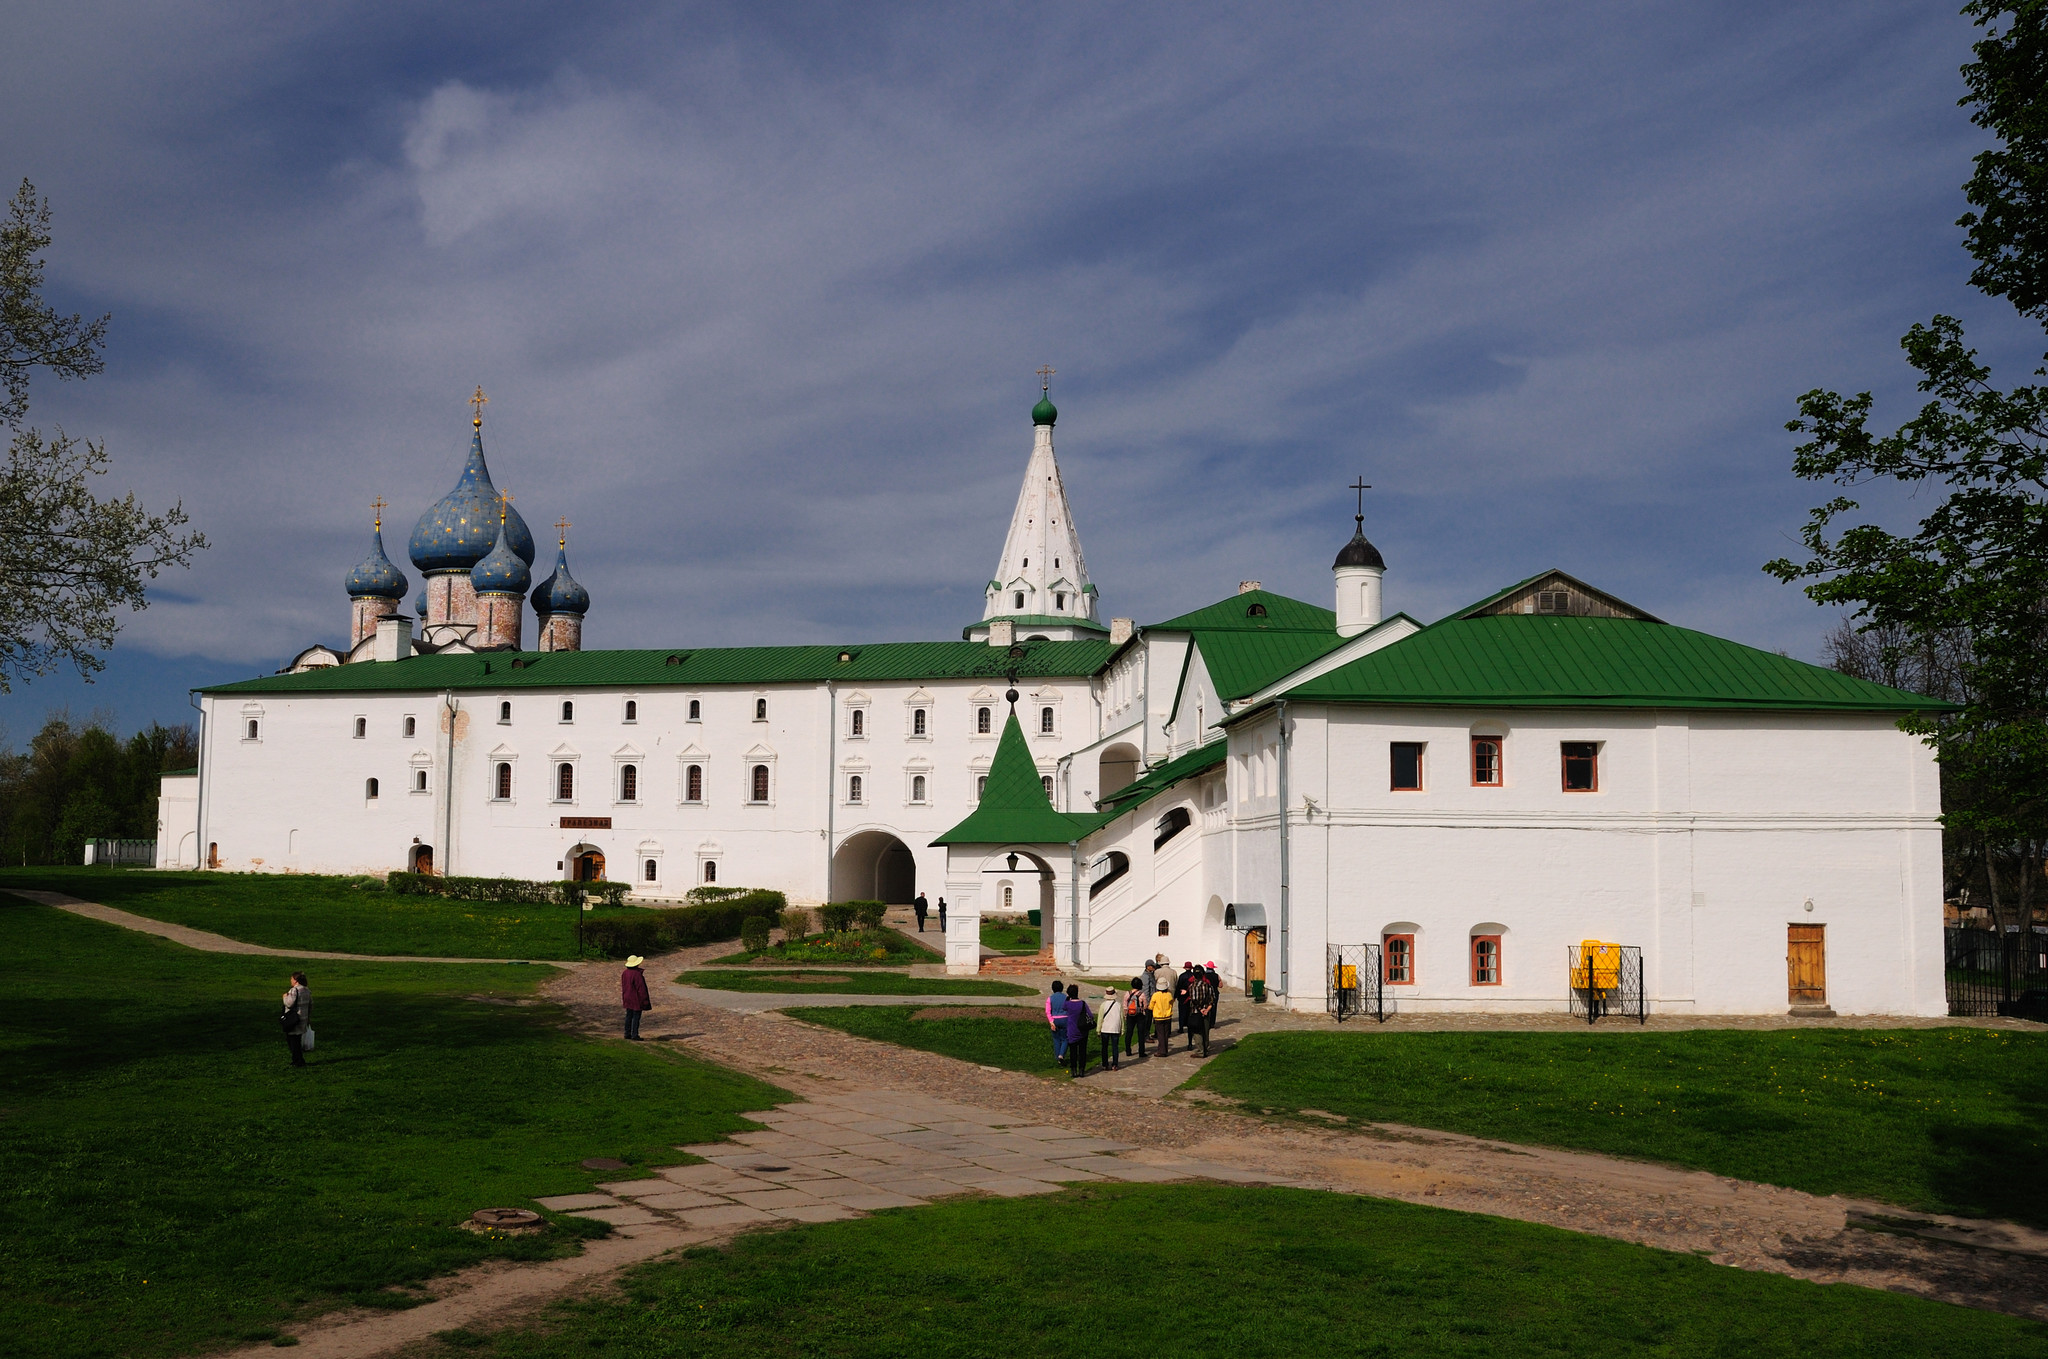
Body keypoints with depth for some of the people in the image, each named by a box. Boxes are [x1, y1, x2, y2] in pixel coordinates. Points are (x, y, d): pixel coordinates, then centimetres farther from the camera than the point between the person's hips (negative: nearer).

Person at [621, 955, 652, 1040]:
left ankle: (627, 1034, 18)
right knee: (636, 1017, -1)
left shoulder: (624, 973, 3)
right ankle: (635, 1035, 0)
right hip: (636, 999, -8)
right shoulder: (637, 974, -21)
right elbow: (641, 988, -18)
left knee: (629, 1016, 14)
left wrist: (624, 999, 21)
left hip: (628, 999, 8)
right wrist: (644, 1000, -11)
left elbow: (623, 987, 12)